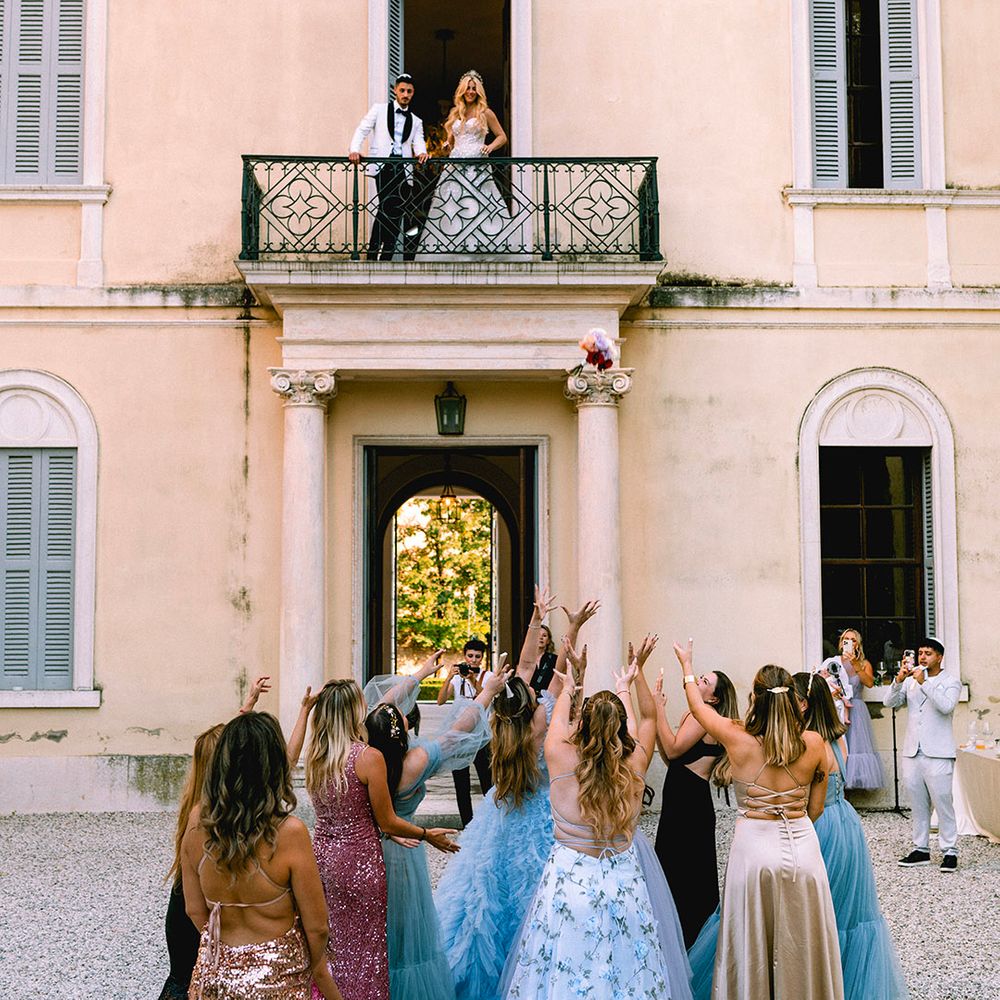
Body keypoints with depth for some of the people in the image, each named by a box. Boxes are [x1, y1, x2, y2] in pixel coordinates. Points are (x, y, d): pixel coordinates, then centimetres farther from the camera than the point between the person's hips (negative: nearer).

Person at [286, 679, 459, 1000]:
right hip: (358, 862, -6)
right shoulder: (369, 758, -18)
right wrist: (428, 835, 4)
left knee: (326, 943, 19)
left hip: (321, 854, 6)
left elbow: (288, 754, 25)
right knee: (361, 949, 8)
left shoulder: (314, 755, -2)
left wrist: (304, 710, 28)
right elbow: (387, 823, -11)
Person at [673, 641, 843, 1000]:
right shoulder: (814, 743, -8)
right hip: (802, 847, 1)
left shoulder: (738, 740, -11)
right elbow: (816, 809, 3)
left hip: (753, 848, -1)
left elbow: (698, 706, 8)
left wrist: (687, 665, 24)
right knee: (802, 949, 14)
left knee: (752, 948, 13)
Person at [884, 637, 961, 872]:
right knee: (918, 804, 10)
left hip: (937, 753, -5)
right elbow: (889, 702, 4)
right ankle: (921, 850, 17)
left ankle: (950, 851, 2)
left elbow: (946, 706, -17)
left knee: (943, 802, -5)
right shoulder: (910, 681, 13)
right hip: (912, 751, 5)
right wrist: (898, 680, -12)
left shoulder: (951, 682, 1)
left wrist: (924, 683, -20)